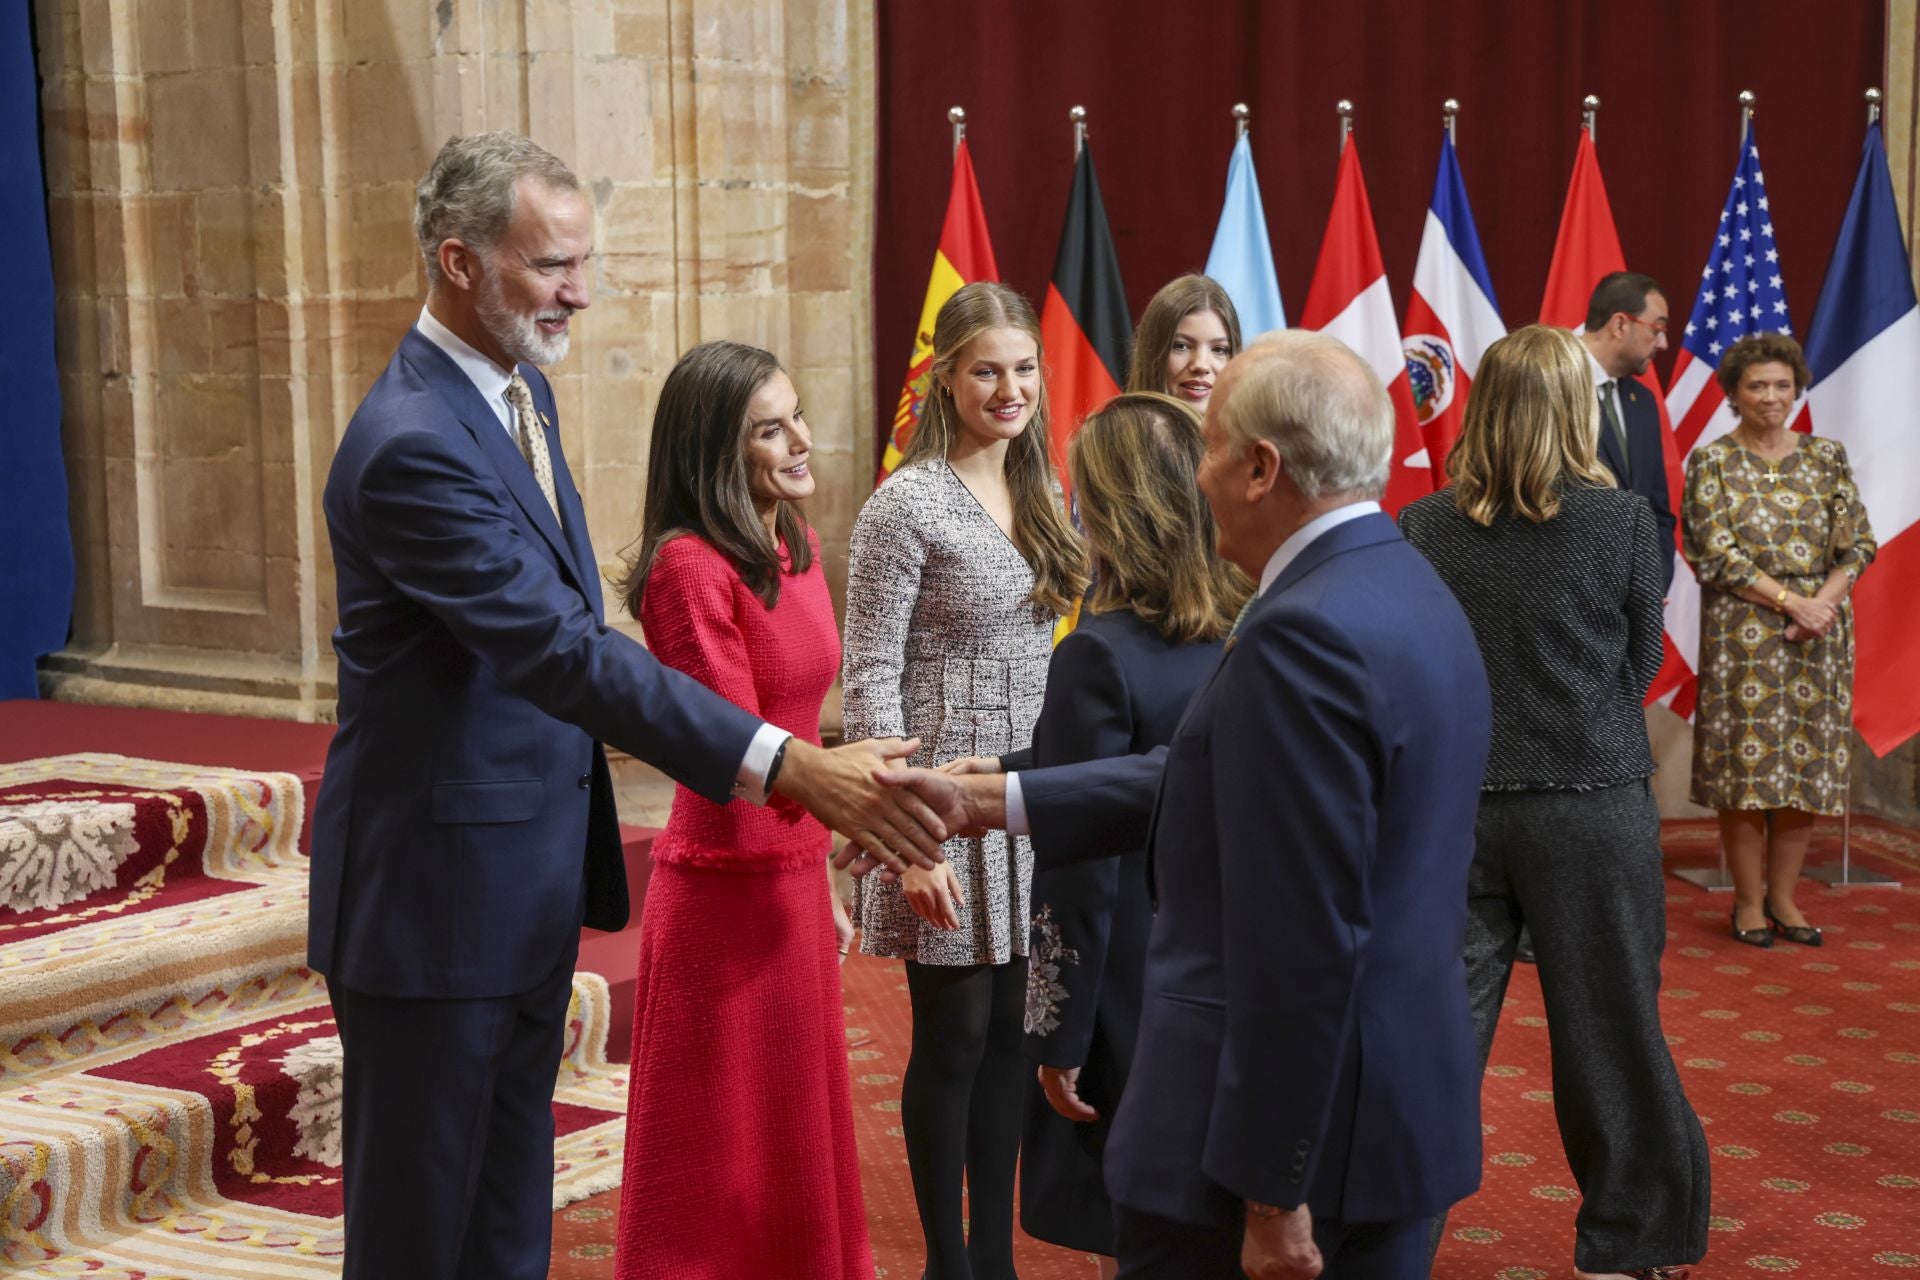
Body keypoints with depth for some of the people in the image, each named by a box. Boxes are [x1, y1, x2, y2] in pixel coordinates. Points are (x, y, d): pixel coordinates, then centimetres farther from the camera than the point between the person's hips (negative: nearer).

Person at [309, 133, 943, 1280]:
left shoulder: (523, 390, 7)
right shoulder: (411, 447, -24)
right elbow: (564, 652, -32)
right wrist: (788, 766, -37)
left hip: (533, 888, 9)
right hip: (438, 900, -9)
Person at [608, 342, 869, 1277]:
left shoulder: (794, 543, 8)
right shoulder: (691, 567, -18)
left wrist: (823, 877, 16)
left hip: (792, 875, 8)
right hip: (726, 888, -8)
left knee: (797, 1139, 17)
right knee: (721, 1157, 4)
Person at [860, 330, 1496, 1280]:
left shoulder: (1303, 633, -22)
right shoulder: (1404, 589, 10)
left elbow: (1300, 942, -24)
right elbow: (1206, 781, 11)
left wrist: (1271, 1193, -20)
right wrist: (980, 801, 11)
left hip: (1296, 1122, -9)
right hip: (1403, 1108, 9)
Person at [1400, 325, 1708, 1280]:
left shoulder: (1422, 528, -5)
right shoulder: (1623, 522, -8)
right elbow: (1642, 666, 3)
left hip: (1451, 808, 2)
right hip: (1589, 808, -1)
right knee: (1606, 1031, 11)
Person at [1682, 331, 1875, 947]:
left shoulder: (1826, 457, 9)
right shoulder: (1712, 461, -1)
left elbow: (1858, 544, 6)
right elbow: (1716, 553, -9)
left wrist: (1826, 602, -12)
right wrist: (1793, 602, -15)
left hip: (1820, 633, 3)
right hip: (1743, 634, -3)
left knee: (1809, 767, 4)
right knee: (1746, 765, -3)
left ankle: (1783, 895, 16)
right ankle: (1748, 901, 9)